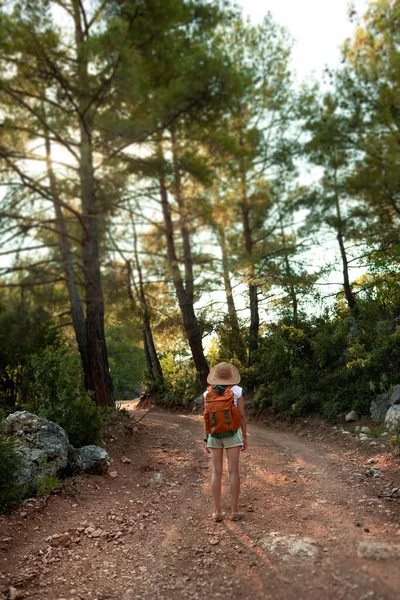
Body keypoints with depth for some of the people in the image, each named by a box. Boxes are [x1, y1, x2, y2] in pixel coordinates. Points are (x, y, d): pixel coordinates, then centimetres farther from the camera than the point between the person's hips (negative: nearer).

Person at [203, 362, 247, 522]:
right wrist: (245, 437, 4)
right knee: (233, 471, 4)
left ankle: (217, 513, 8)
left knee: (216, 472, 7)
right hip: (232, 433, -2)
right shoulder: (236, 390, -8)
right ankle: (234, 512, 7)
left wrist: (206, 440, 6)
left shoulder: (208, 393, -4)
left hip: (214, 434, 2)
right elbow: (242, 416, -6)